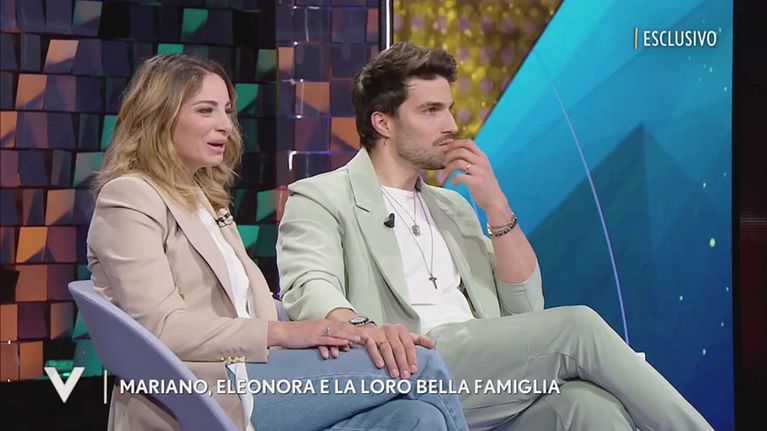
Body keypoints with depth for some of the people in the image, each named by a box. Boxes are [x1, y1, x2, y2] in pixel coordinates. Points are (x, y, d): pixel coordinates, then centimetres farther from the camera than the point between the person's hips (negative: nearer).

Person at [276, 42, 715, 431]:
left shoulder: (452, 205, 27)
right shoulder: (321, 199, 9)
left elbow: (525, 309, 20)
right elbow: (309, 287, -12)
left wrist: (496, 206, 7)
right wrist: (361, 325, -35)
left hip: (488, 379, 5)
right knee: (576, 326, -22)